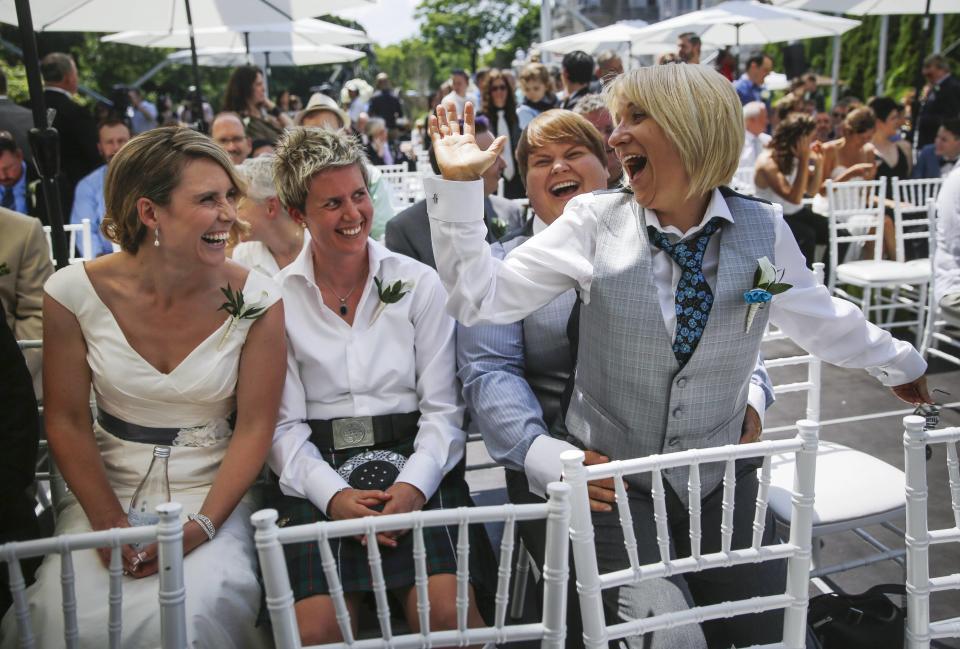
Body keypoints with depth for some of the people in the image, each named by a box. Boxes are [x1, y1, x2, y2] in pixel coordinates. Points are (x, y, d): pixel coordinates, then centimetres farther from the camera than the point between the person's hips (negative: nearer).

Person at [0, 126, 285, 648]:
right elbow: (66, 420, 0)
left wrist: (201, 526, -16)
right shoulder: (75, 291, -7)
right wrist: (109, 523, -9)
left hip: (212, 493, -1)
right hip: (106, 490, 2)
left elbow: (254, 427, -7)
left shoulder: (255, 299, -11)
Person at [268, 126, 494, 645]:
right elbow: (283, 424, 3)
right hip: (318, 476, 0)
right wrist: (331, 494, -14)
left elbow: (443, 408, 2)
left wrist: (415, 484, -15)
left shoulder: (419, 283, 6)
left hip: (416, 468, 0)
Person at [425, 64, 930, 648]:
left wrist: (898, 361, 28)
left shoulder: (762, 228, -4)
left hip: (722, 481, 3)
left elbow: (818, 319, 13)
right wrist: (459, 183, -16)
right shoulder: (595, 221, -9)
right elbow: (482, 297, -10)